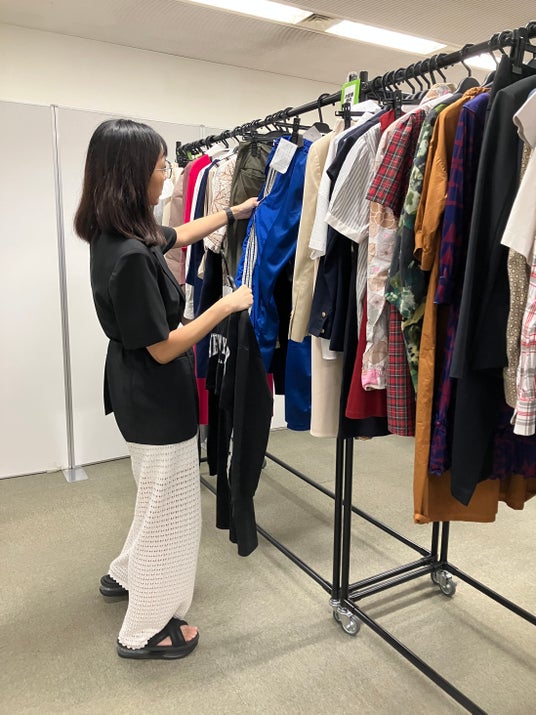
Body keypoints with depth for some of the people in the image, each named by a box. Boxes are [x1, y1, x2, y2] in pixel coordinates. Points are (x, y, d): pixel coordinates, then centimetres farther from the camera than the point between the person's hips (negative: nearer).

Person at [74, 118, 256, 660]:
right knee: (167, 509, 9)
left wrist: (234, 212, 26)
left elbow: (179, 235, 20)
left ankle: (125, 574, 50)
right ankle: (143, 631, 30)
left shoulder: (116, 235, 1)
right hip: (157, 400, -10)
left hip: (140, 392, 10)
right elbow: (164, 348, -24)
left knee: (160, 497, 28)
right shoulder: (130, 256, -28)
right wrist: (227, 305, -16)